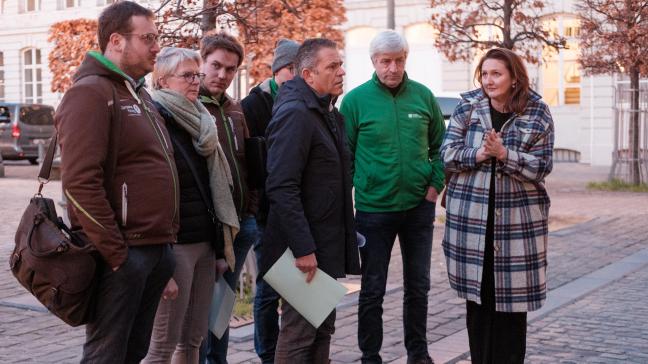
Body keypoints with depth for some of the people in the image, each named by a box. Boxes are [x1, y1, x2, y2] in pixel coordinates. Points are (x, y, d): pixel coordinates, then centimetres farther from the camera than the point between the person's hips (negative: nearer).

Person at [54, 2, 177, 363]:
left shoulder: (139, 93, 18)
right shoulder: (91, 92, -11)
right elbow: (80, 181, -20)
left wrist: (167, 236, 16)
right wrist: (114, 252, -19)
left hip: (157, 248, 9)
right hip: (123, 252, -9)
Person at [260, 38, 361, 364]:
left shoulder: (328, 113, 14)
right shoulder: (294, 114, -16)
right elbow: (282, 188, -23)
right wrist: (303, 249, -25)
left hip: (327, 246, 10)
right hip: (305, 247, -9)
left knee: (323, 329, 16)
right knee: (299, 335, -1)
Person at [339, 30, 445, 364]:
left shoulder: (423, 95, 0)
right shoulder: (356, 100, -7)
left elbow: (440, 145, 10)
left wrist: (436, 184, 0)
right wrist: (347, 196, -7)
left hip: (419, 207, 3)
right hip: (373, 210, -2)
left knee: (418, 285, 14)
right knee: (372, 289, 7)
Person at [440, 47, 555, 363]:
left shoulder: (537, 114, -1)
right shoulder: (467, 107, 4)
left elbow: (541, 166, -6)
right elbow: (448, 153, 0)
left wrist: (504, 154, -19)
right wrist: (478, 154, -18)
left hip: (517, 219, -1)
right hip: (471, 216, 2)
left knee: (512, 296, 3)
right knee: (477, 295, 8)